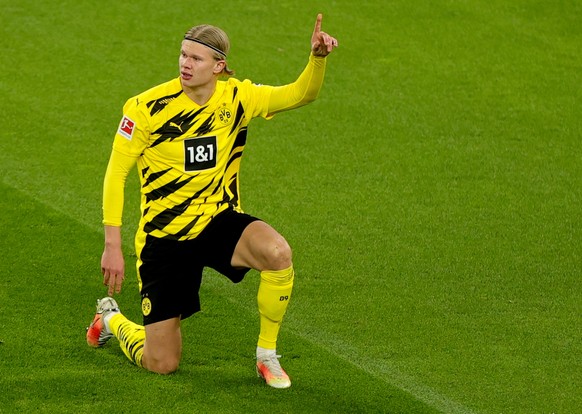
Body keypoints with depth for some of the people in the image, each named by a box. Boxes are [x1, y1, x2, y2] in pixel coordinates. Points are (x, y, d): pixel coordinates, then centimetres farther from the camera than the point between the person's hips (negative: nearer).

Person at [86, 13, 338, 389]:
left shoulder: (236, 98, -6)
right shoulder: (149, 107, -15)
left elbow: (301, 94, -5)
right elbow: (116, 172, -10)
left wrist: (318, 58, -28)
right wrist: (113, 246, -14)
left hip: (220, 221, 2)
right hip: (164, 237, -2)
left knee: (278, 253, -33)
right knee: (162, 365, -1)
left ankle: (267, 355, -10)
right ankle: (111, 319, 36)